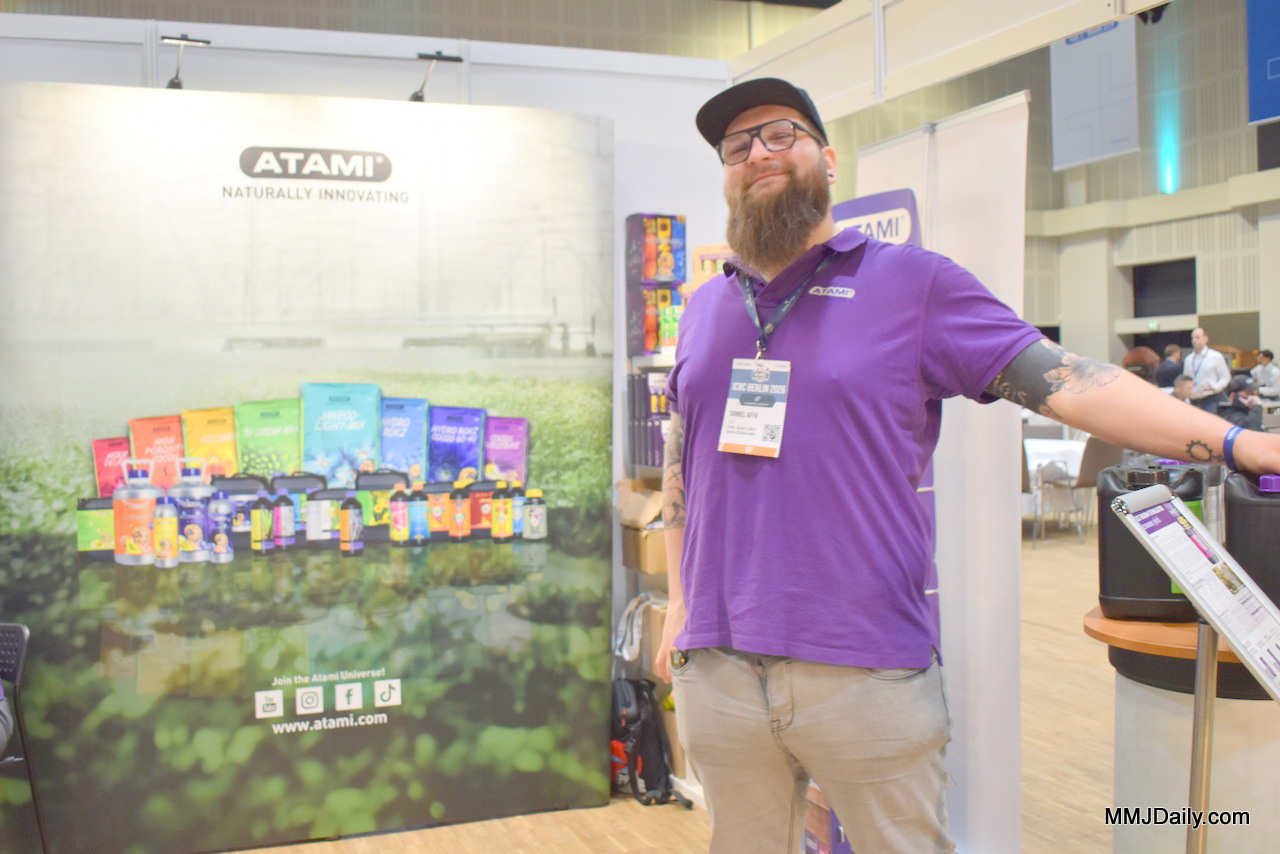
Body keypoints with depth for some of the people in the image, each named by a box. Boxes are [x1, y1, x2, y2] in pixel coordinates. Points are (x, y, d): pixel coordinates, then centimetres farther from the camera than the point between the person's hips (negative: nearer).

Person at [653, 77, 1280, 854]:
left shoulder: (912, 283, 0)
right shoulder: (706, 309, 13)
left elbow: (1060, 379, -8)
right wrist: (679, 604, 15)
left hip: (869, 671, -4)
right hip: (716, 666, 4)